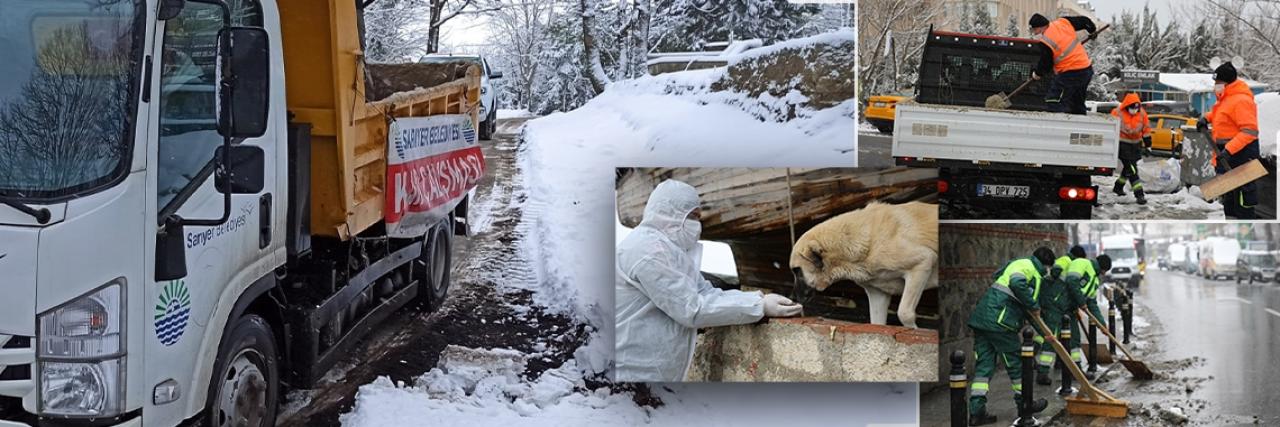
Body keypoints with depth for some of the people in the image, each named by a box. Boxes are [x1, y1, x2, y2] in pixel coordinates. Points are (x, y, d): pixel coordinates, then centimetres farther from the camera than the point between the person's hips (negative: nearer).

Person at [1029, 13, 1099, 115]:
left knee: (1054, 101, -8)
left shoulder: (1046, 41, -16)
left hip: (1070, 74, -8)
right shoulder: (1063, 22, 2)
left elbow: (1045, 64, -6)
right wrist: (1093, 31, 32)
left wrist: (1037, 74, 15)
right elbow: (1084, 21, 12)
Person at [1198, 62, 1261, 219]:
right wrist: (1207, 118, 13)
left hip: (1240, 153, -11)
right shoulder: (1225, 98, 11)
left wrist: (1229, 150, -32)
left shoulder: (1241, 100, -20)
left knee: (1242, 197, -11)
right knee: (1228, 196, 20)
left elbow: (1250, 131, -25)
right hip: (1226, 153, 11)